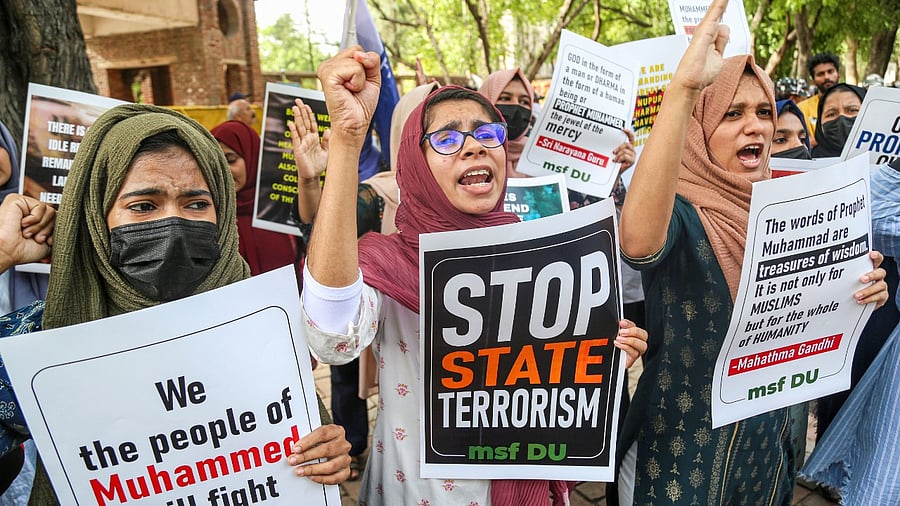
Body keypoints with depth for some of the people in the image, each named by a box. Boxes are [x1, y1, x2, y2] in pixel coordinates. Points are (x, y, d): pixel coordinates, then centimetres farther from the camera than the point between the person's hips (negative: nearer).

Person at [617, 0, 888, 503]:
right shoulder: (681, 212, -20)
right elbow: (638, 241, -47)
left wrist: (856, 293, -11)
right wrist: (683, 87, -50)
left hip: (768, 442, 6)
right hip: (680, 451, -6)